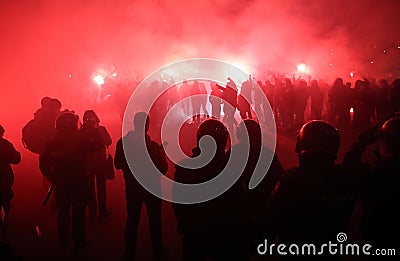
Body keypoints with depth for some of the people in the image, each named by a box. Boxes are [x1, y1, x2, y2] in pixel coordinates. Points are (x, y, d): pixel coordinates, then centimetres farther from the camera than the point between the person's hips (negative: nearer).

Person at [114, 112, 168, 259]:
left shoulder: (123, 143, -14)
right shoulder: (153, 146, -24)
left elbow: (118, 164, -1)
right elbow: (163, 169, -16)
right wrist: (161, 152, -3)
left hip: (132, 187, 3)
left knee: (132, 219, 18)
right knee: (155, 219, 16)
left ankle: (130, 251, 30)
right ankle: (157, 250, 29)